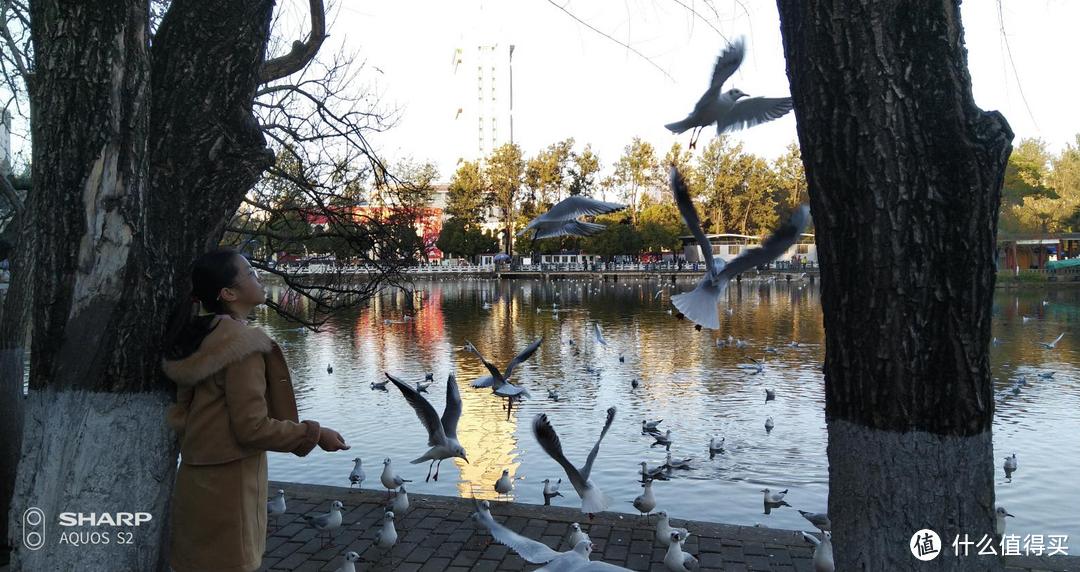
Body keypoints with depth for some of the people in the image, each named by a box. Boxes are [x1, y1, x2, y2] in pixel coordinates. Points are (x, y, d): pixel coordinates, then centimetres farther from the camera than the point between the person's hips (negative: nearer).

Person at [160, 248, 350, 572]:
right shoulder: (243, 343, -22)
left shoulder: (200, 337, 6)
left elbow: (183, 412, 14)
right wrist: (314, 434, -12)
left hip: (197, 481, 9)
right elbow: (252, 427, -23)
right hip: (227, 487, -9)